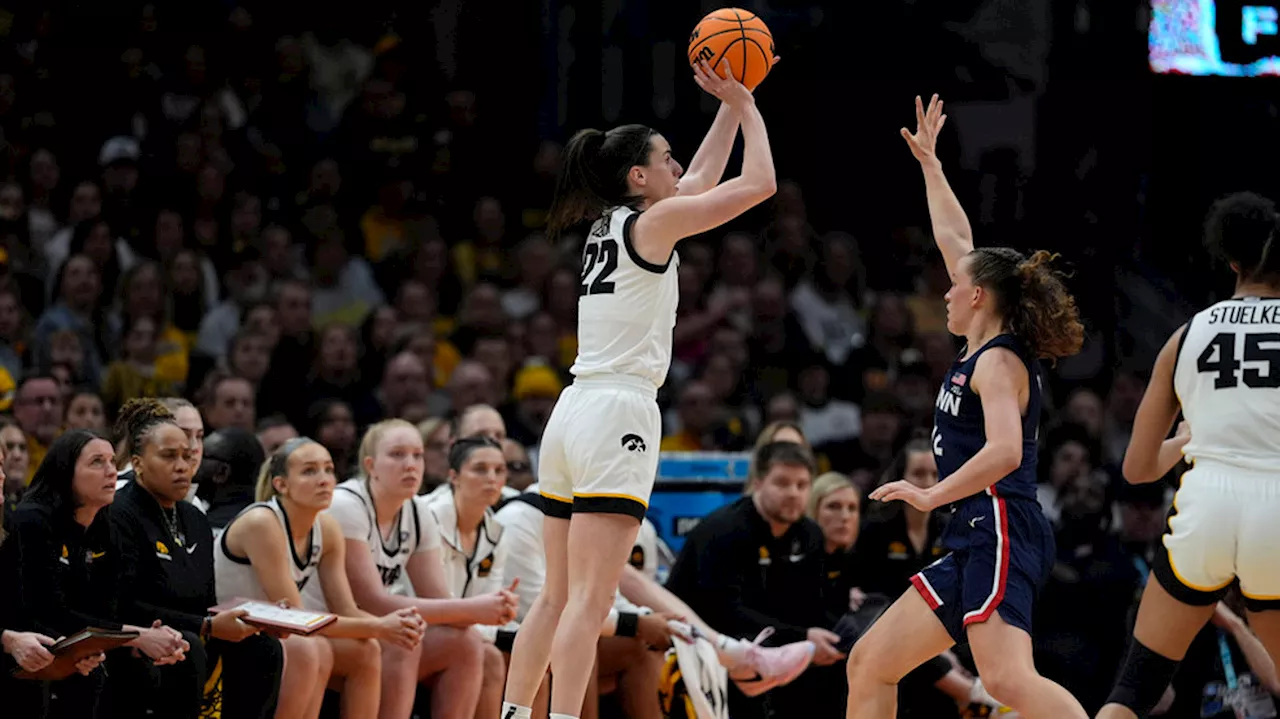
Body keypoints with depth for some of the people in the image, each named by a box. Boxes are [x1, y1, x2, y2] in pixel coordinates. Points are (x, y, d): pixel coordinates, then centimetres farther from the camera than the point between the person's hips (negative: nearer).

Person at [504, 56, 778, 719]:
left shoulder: (608, 226, 17)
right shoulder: (650, 223, -5)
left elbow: (702, 180, 32)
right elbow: (758, 183, -4)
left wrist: (730, 107, 29)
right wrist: (745, 105, 8)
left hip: (572, 414, 9)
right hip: (617, 414, -9)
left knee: (557, 596, 11)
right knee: (589, 600, -13)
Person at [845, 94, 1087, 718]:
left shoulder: (999, 361, -6)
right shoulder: (981, 351, 20)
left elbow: (1004, 450, -22)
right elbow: (954, 239, 30)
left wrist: (932, 495, -16)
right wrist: (928, 162, 36)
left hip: (1000, 528, -10)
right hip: (973, 543, 10)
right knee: (870, 664, 10)